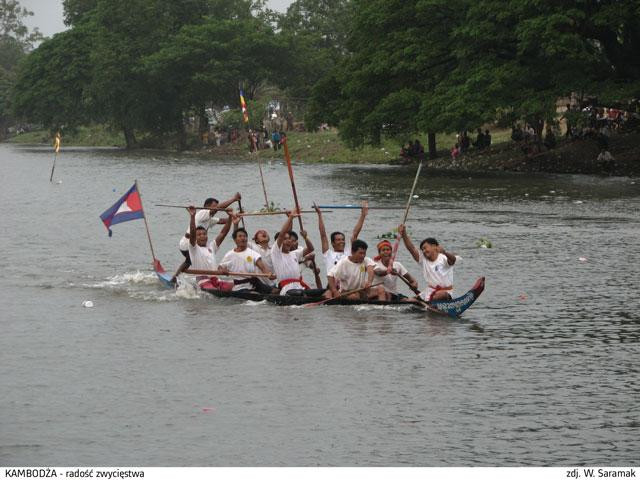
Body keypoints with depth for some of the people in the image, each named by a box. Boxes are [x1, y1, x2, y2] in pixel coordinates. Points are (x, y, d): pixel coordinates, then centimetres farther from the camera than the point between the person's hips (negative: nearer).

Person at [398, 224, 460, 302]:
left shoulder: (443, 258, -8)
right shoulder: (423, 260, 9)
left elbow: (453, 259, -31)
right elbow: (411, 248, -2)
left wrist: (444, 253, -54)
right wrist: (404, 235, -17)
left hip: (445, 292, -6)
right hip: (429, 292, 6)